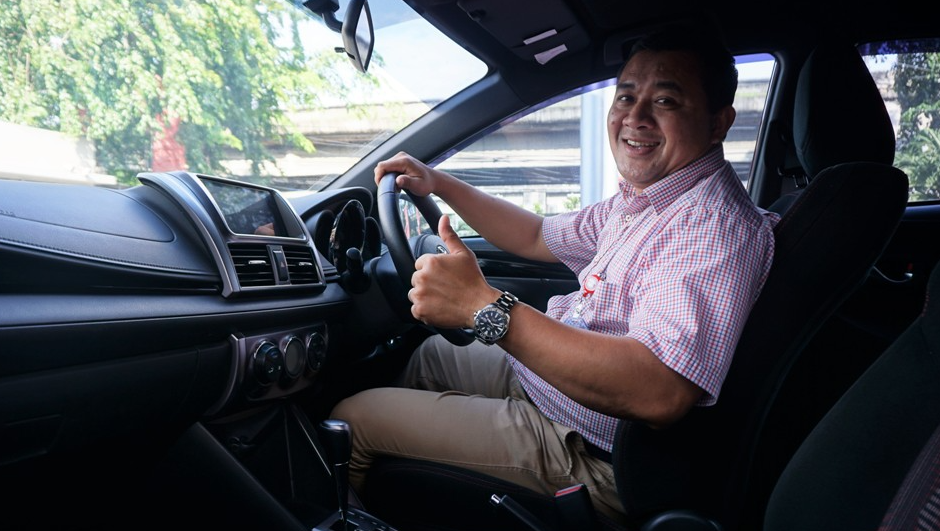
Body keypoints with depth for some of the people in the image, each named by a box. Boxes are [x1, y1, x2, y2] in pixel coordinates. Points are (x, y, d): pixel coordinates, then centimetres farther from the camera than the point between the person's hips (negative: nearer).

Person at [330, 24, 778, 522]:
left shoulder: (714, 225, -27)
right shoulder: (641, 199, 6)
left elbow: (660, 393, -41)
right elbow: (539, 237, 18)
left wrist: (485, 306, -43)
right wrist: (439, 183, 10)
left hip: (584, 451, -10)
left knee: (351, 419, -4)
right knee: (432, 351, 28)